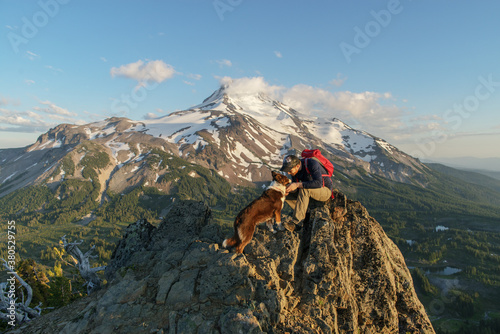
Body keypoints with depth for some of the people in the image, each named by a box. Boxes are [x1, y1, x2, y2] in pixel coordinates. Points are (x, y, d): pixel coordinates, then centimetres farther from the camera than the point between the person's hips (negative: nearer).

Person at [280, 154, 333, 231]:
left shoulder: (312, 163, -28)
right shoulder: (294, 168, -8)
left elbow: (318, 183, -41)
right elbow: (295, 189, -3)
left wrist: (298, 185, -41)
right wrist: (288, 190, -26)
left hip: (325, 190, -7)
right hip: (310, 192, 7)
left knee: (304, 189, -35)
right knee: (287, 195, -7)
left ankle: (296, 222, -32)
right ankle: (306, 216, -10)